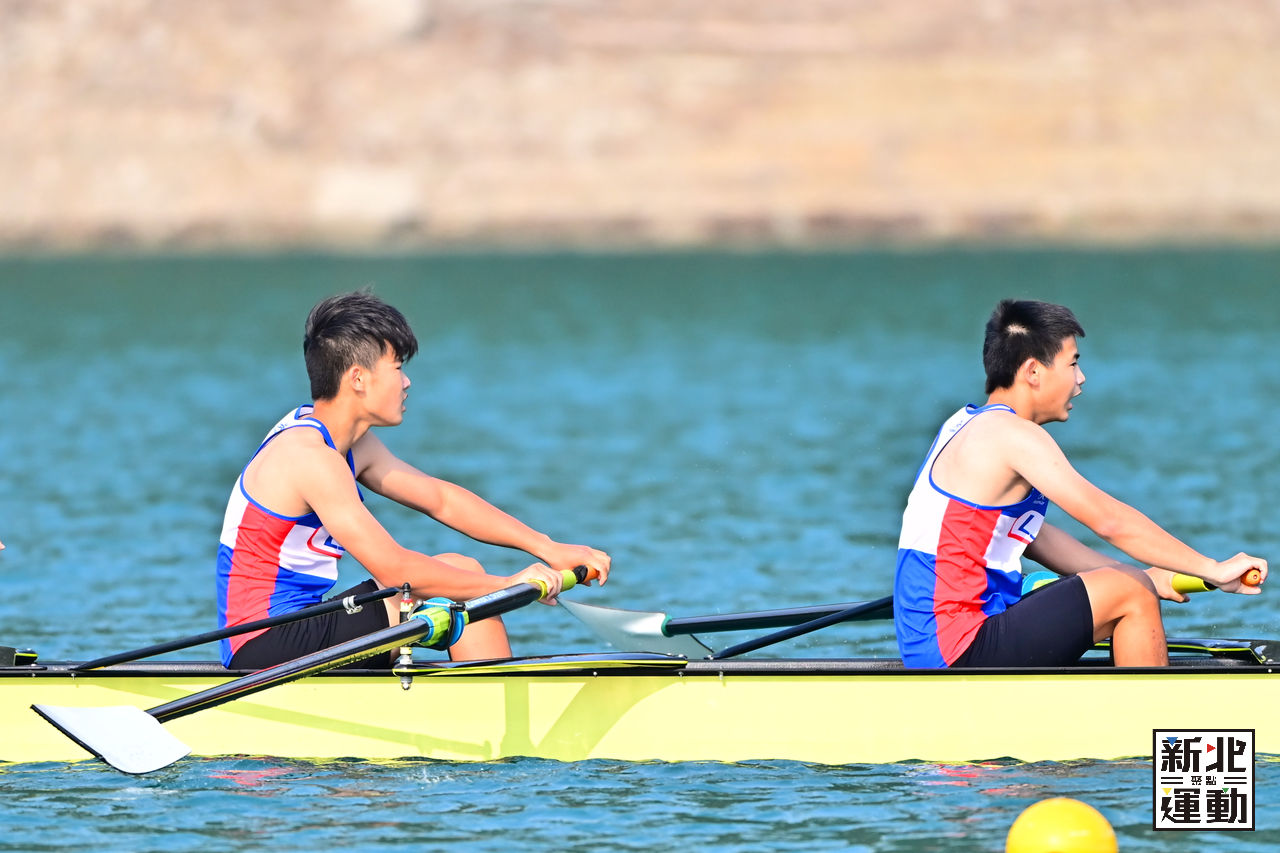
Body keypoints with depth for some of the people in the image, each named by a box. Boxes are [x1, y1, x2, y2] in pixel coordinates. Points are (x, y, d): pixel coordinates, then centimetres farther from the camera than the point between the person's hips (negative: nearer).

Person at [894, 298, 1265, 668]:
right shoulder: (1009, 433, -13)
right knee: (1131, 596, -7)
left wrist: (1144, 579, 17)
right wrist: (1213, 570, -10)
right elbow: (1110, 521, -17)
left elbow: (1036, 540, 22)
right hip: (961, 649, -10)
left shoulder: (968, 425, 18)